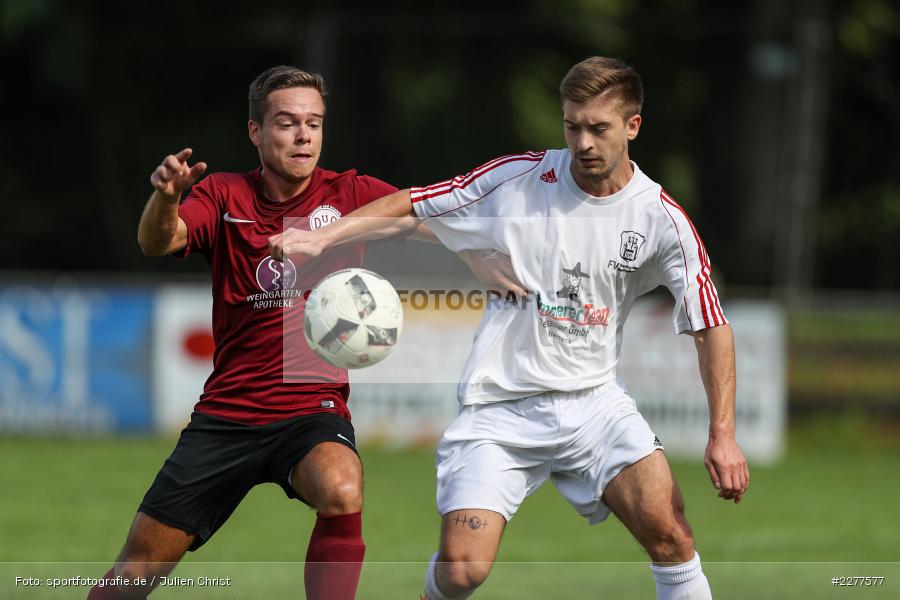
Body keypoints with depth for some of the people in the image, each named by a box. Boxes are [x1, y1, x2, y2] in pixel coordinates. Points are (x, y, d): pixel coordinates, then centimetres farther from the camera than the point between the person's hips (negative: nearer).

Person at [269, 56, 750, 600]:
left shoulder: (662, 219, -4)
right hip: (501, 408, -1)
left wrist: (724, 434, -11)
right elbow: (410, 208, 2)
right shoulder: (517, 179, -5)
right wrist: (322, 237, -11)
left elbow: (712, 326, -2)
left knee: (668, 529, -21)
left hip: (593, 402, 1)